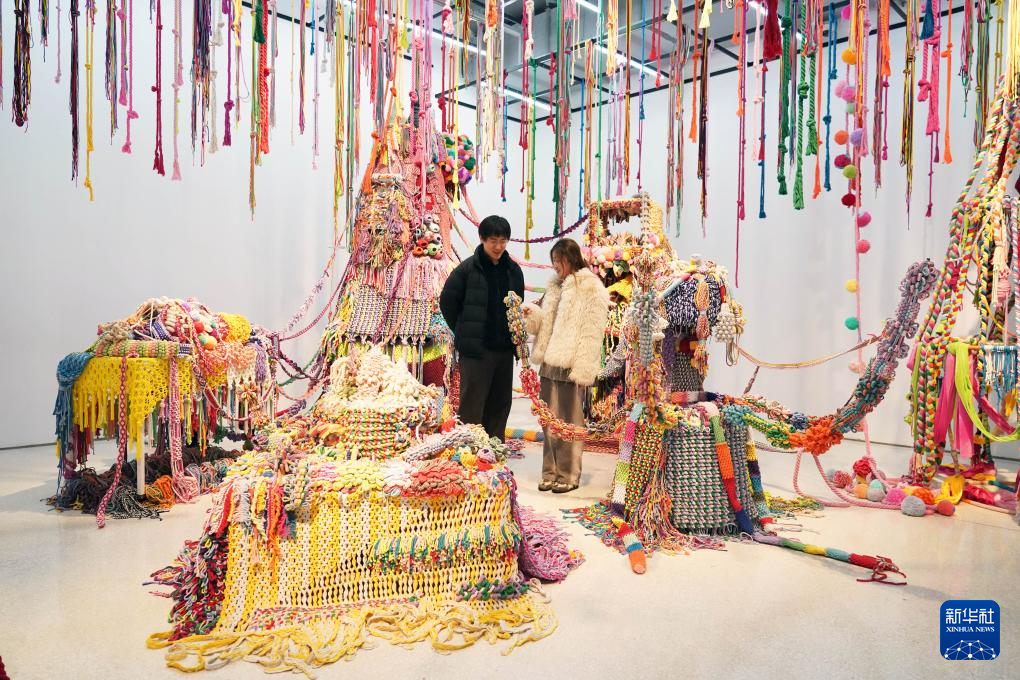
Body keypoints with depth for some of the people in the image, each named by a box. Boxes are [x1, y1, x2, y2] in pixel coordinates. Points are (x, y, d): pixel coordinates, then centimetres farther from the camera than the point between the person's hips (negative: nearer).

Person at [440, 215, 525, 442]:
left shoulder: (514, 270, 7)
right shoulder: (467, 269, -7)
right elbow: (447, 302, 0)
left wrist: (514, 339, 9)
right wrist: (465, 333, 4)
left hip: (504, 349, 5)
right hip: (475, 349, -5)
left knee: (500, 406, 13)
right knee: (472, 406, -1)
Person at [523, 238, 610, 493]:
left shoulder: (591, 288, -6)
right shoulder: (554, 285, 16)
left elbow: (592, 332, -11)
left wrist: (582, 368, -17)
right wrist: (532, 314, -2)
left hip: (571, 365, -7)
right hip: (550, 362, 7)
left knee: (570, 422, 2)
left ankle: (568, 475, 12)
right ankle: (551, 473, 20)